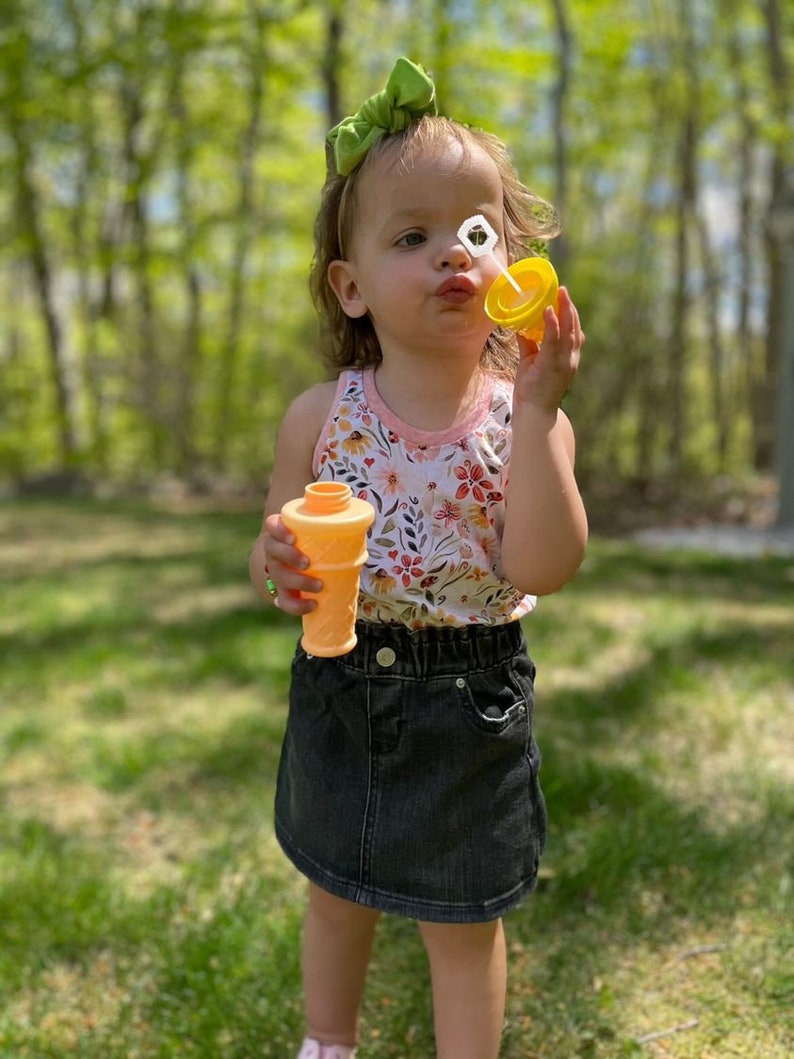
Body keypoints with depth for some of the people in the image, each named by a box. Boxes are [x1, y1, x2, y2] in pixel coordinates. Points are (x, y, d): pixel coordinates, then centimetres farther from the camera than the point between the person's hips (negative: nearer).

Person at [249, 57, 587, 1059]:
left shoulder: (526, 417, -12)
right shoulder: (319, 416, -9)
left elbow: (542, 568, -24)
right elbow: (276, 548, 1)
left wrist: (536, 407, -30)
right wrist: (275, 568, -24)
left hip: (471, 713, -2)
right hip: (341, 700, 2)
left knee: (464, 926, 17)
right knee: (336, 899, 25)